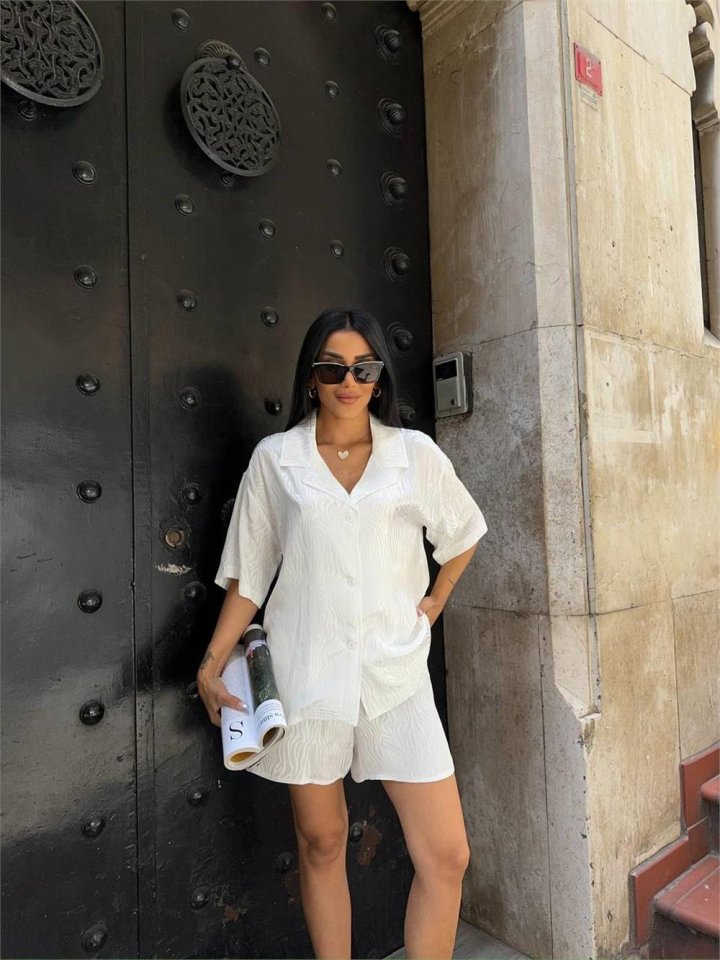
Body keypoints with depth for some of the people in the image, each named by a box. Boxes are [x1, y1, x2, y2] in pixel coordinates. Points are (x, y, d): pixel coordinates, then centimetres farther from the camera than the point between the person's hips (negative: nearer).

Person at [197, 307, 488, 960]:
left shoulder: (416, 453, 2)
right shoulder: (275, 458, 1)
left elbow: (463, 532, 19)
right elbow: (249, 573, 4)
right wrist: (213, 662, 0)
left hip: (396, 672, 1)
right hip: (305, 672, 0)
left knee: (447, 856, 2)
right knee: (321, 845, 13)